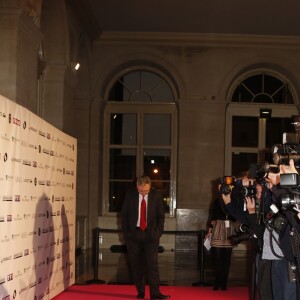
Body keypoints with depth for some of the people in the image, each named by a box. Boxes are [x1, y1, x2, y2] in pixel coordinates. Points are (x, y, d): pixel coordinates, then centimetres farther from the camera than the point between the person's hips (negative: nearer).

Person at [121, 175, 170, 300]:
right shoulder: (130, 195, -1)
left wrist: (158, 232, -2)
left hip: (150, 234, -1)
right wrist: (126, 233, 0)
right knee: (136, 265, 3)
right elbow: (124, 215, 6)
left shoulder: (156, 195, -1)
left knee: (152, 263, -8)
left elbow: (161, 215, 5)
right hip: (133, 234, 1)